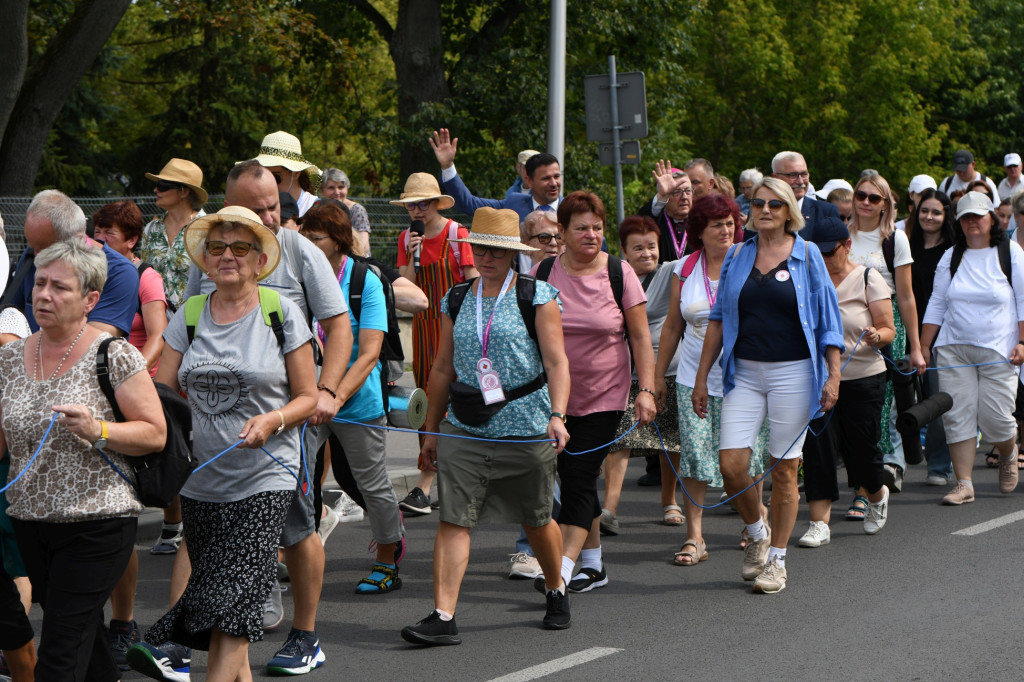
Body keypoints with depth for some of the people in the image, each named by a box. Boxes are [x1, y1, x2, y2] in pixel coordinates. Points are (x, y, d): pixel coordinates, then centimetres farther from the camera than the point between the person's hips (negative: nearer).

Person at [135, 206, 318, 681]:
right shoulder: (189, 315, 8)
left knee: (233, 605, -13)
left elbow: (308, 396, 1)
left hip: (264, 480, -4)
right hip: (200, 480, 4)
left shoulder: (282, 312, -1)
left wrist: (272, 420, -18)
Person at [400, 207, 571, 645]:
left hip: (526, 427, -3)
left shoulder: (537, 296, -1)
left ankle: (555, 589, 38)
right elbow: (443, 368, 16)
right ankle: (443, 617, -11)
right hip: (464, 428, 3)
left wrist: (557, 416, -19)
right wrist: (431, 430, 16)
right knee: (453, 519, -9)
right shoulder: (456, 300, 11)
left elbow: (557, 361, -6)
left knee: (536, 520, 11)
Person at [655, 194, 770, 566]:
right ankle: (694, 538, -1)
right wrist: (658, 376, 14)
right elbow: (673, 325, 14)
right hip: (694, 378, 2)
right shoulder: (684, 270, 6)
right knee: (694, 454, -4)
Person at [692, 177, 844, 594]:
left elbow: (828, 320, 1)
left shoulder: (807, 256, 1)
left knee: (784, 467, 1)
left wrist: (833, 375, -7)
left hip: (793, 372, -3)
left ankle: (777, 559, 14)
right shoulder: (737, 257, 9)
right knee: (730, 463, -7)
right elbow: (718, 320, 13)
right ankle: (756, 532, 19)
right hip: (744, 372, 3)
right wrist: (701, 378, 11)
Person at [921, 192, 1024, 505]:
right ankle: (964, 483, -2)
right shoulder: (951, 257, 10)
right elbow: (937, 305, 13)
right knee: (957, 416, -6)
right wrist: (923, 346, 8)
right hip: (953, 349, 3)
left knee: (995, 417, -6)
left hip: (998, 350, -3)